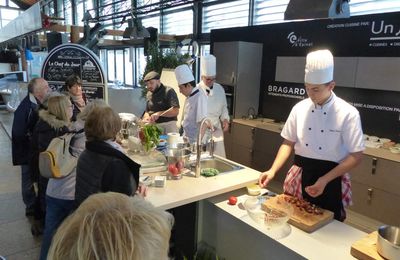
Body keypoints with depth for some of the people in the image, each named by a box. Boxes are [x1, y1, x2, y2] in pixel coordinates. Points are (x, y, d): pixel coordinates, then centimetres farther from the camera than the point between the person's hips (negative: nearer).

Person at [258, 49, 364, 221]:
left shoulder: (348, 113, -14)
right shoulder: (299, 108, -4)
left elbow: (356, 156, -11)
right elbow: (288, 143, 4)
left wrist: (325, 180, -19)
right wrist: (273, 170, -9)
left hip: (331, 181, -3)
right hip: (299, 177, 3)